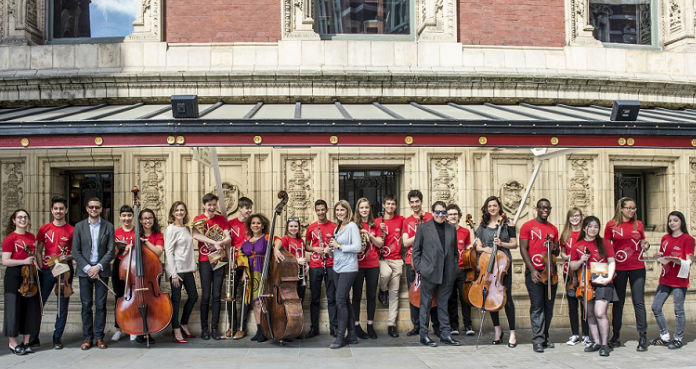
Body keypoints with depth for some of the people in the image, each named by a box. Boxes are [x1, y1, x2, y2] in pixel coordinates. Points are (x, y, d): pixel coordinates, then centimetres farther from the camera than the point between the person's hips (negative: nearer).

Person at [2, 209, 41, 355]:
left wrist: (35, 263, 9)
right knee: (14, 308, -1)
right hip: (14, 276, -6)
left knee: (32, 308, 6)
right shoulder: (10, 238, -7)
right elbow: (5, 261, -12)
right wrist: (24, 261, -21)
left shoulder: (31, 237, 13)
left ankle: (26, 342, 18)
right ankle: (12, 343, 10)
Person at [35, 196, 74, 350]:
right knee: (38, 303, 1)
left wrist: (68, 257, -12)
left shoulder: (72, 230, 3)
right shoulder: (44, 229, 7)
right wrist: (41, 265, -3)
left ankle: (57, 337, 13)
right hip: (47, 271, 1)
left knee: (63, 305, 3)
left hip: (65, 270, -1)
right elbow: (38, 251, 11)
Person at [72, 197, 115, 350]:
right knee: (86, 305, 3)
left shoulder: (108, 226, 3)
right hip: (85, 271, 0)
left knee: (101, 305, 1)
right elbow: (75, 252, 1)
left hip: (102, 270, 0)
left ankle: (99, 336, 9)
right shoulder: (79, 226, 5)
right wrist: (87, 268, -10)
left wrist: (98, 267, -11)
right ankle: (87, 337, 10)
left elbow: (110, 251, 0)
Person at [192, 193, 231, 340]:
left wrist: (221, 242, -20)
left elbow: (228, 238, 3)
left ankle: (214, 328, 8)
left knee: (217, 295, 3)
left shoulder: (222, 219, 11)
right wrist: (214, 242, -24)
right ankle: (204, 328, 4)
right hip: (205, 261, -2)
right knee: (206, 295, -3)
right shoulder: (198, 219, 2)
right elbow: (196, 235, -17)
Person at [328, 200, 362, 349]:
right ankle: (352, 335, 17)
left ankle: (340, 337, -6)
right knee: (345, 301, 10)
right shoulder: (337, 228, 17)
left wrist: (339, 246, -13)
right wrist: (332, 246, 4)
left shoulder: (352, 226, -8)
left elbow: (357, 247, -16)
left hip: (348, 268, -8)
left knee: (340, 301, -11)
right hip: (338, 268, 8)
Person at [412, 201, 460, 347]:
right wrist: (418, 268, -4)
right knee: (426, 304, 3)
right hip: (429, 273, -3)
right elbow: (416, 250, 2)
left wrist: (455, 268, 9)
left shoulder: (452, 229, 12)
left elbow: (455, 251, 18)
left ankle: (445, 334, 17)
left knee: (444, 304, 10)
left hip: (447, 274, 3)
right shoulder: (423, 228, 1)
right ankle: (424, 335, 9)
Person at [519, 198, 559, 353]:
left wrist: (554, 248, -3)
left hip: (550, 271, 5)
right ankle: (537, 341, -5)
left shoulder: (553, 229, 15)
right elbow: (523, 249, -4)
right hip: (534, 272, -5)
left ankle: (544, 338, 17)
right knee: (537, 306, -7)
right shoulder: (528, 226, 1)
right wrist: (532, 270, -12)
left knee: (549, 306, 7)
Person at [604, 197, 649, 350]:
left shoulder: (638, 224, 8)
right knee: (618, 302, 7)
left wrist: (645, 245, -4)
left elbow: (642, 244, 19)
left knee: (639, 302, -3)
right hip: (619, 268, -1)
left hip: (637, 267, 1)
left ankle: (643, 338, -1)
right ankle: (616, 336, 18)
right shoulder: (611, 225, 1)